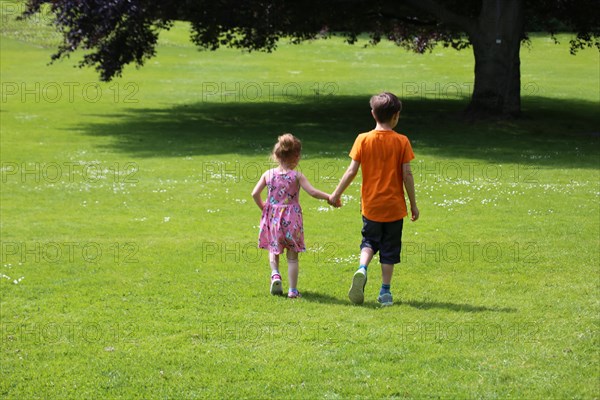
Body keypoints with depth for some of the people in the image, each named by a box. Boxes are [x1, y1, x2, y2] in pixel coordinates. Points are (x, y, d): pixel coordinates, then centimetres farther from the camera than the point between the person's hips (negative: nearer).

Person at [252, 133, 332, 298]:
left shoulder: (268, 174, -1)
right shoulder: (297, 176, -9)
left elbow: (255, 194, -2)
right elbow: (312, 192, -16)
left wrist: (263, 207, 15)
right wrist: (329, 197, -4)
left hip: (273, 217, 2)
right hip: (291, 218, -2)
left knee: (273, 248, 22)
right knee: (292, 256, 7)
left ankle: (275, 273, -5)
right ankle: (293, 289, 5)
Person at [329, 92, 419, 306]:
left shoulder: (363, 139, -6)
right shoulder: (401, 141, -8)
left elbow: (352, 170, -6)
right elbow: (407, 174, -7)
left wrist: (336, 194, 7)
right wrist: (413, 204, 2)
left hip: (371, 205, 1)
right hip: (394, 206, -1)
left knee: (369, 241, 17)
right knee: (389, 249, 10)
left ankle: (362, 269, -12)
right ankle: (385, 291, 10)